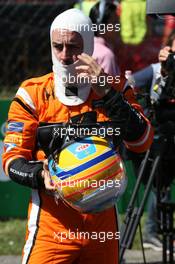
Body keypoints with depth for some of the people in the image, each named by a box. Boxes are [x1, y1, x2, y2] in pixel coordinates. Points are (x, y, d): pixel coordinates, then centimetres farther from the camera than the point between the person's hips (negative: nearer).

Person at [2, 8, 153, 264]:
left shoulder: (113, 89, 5)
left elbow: (142, 142, -9)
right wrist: (40, 174, -20)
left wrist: (107, 94, -18)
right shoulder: (34, 94, 2)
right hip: (52, 223, -2)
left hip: (102, 223, 2)